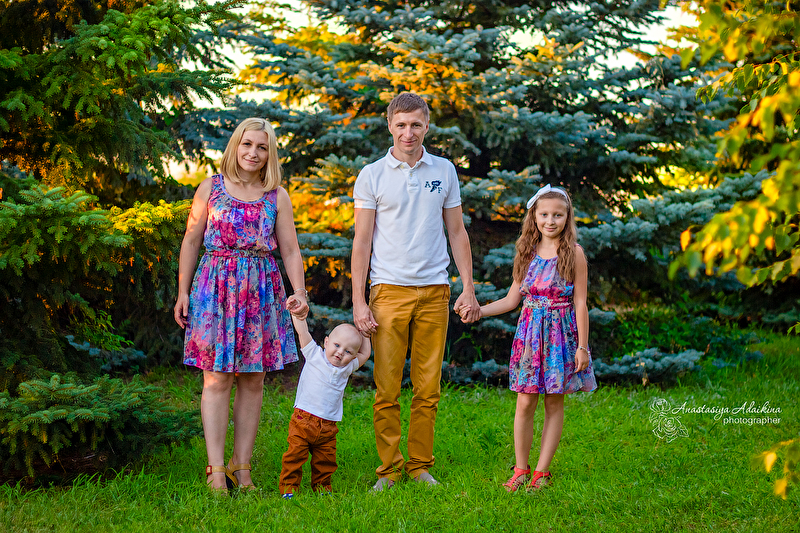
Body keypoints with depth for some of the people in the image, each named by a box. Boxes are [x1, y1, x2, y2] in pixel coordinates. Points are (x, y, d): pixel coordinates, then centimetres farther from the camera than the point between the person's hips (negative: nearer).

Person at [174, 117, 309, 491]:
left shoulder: (277, 197, 8)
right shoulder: (211, 188, 6)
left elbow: (290, 250, 6)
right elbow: (191, 241, 7)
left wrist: (299, 292, -9)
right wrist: (183, 291, 2)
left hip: (261, 291, 2)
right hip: (215, 287, -2)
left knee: (253, 380, 3)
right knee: (217, 378, -7)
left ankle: (242, 467, 10)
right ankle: (216, 470, -5)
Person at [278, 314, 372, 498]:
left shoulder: (347, 368, 11)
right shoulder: (315, 355, 2)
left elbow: (364, 354, 22)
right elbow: (303, 332, -5)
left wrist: (363, 333, 19)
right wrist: (297, 314, -14)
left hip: (327, 427, 4)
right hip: (303, 420, -3)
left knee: (325, 462, 7)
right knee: (295, 455, -7)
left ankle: (322, 487, 23)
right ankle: (288, 488, 2)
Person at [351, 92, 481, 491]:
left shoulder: (444, 171, 11)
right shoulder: (372, 176, 4)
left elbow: (457, 233, 15)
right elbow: (362, 241, 3)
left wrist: (468, 287, 7)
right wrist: (358, 301, -4)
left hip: (434, 291, 2)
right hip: (389, 290, -2)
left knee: (428, 388, 3)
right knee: (387, 388, -3)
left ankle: (420, 466, 13)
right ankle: (389, 469, 6)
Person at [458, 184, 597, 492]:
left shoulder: (573, 253, -3)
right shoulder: (527, 252, 8)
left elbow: (580, 303, -4)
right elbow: (512, 299, 14)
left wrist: (582, 346, -7)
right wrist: (477, 310, 3)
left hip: (561, 332, -3)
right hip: (530, 331, 3)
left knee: (554, 402, 3)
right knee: (524, 403, 0)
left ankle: (542, 471, 11)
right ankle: (520, 470, 11)